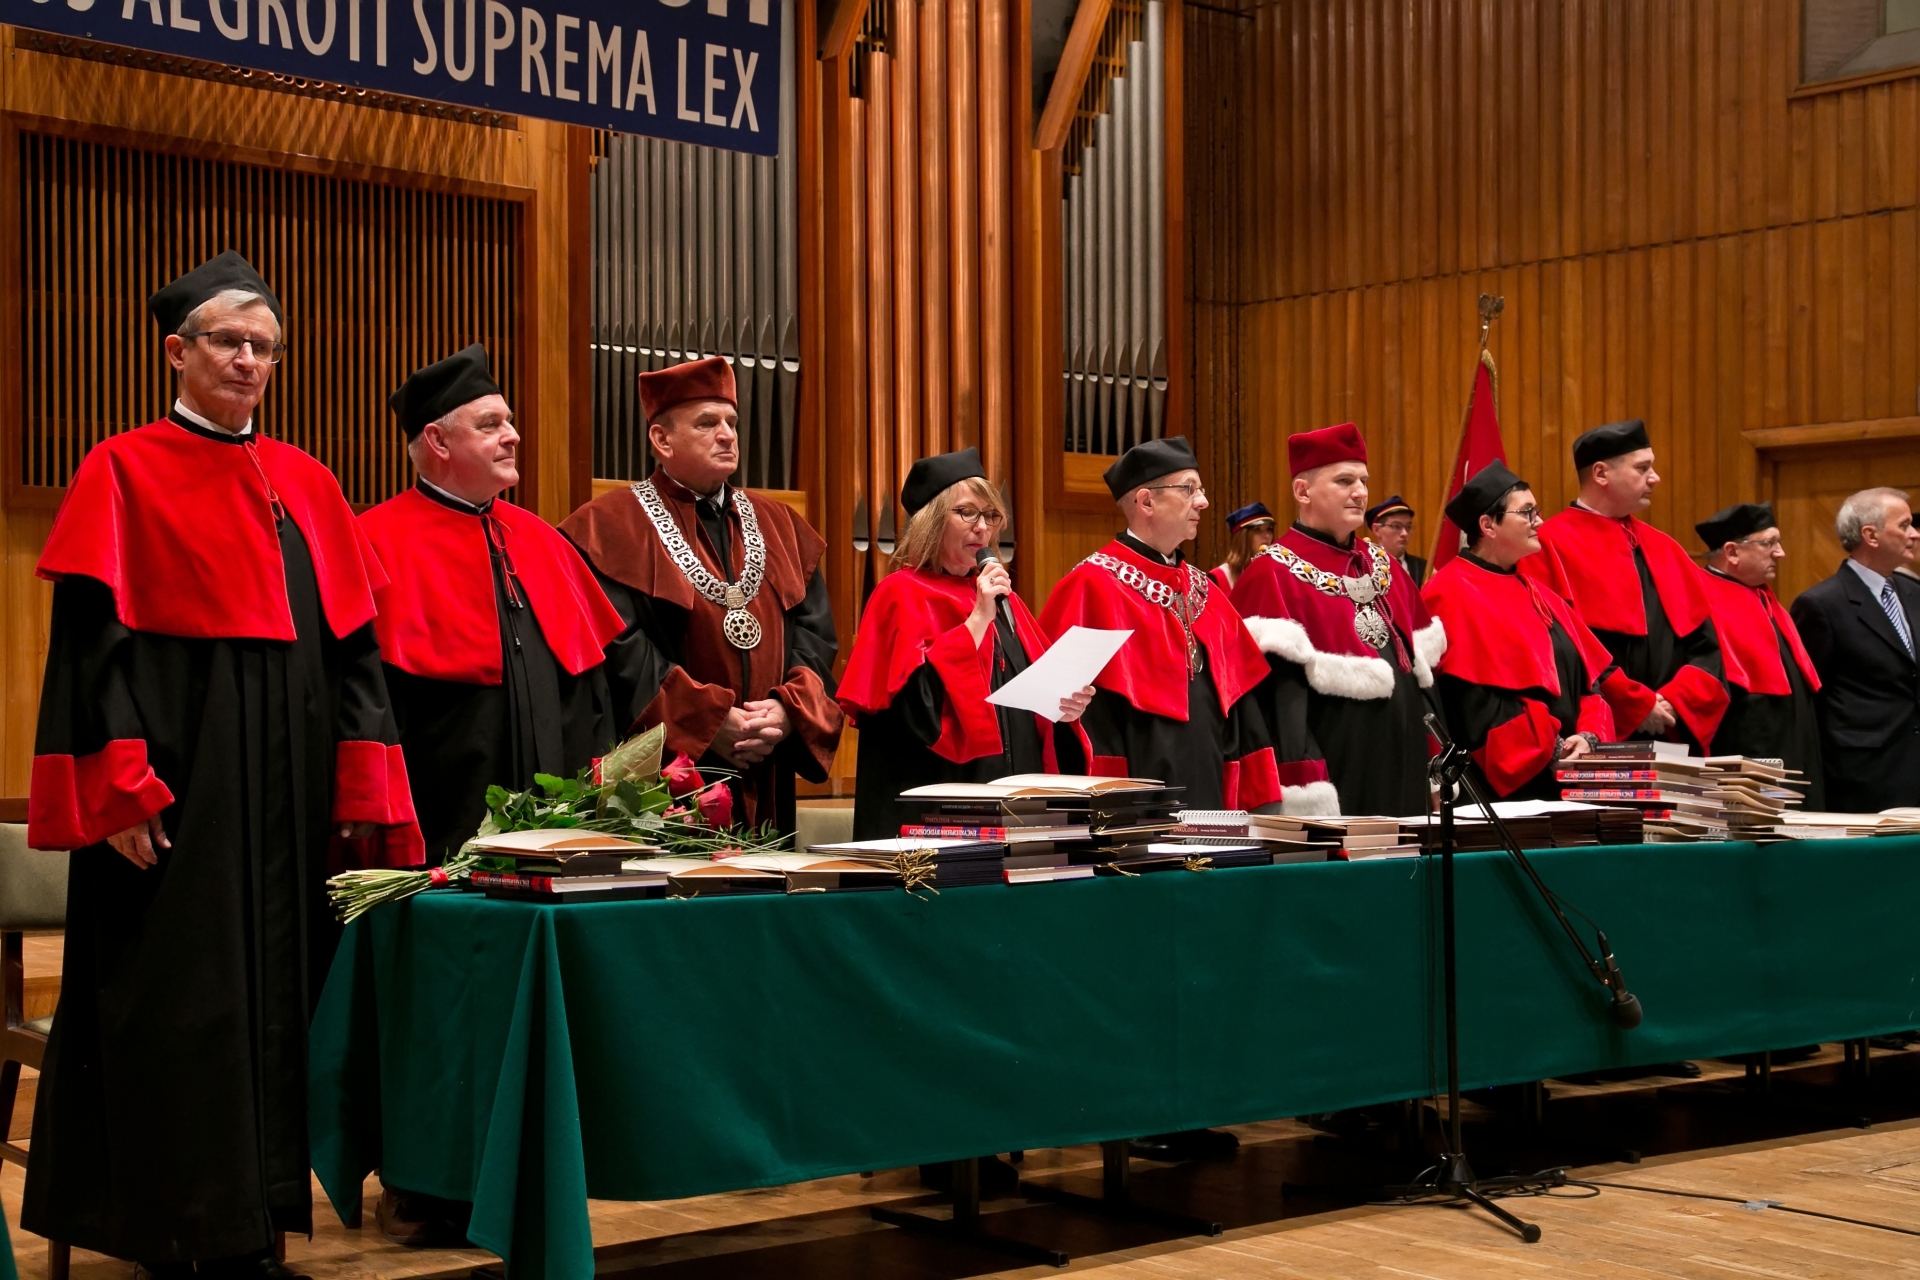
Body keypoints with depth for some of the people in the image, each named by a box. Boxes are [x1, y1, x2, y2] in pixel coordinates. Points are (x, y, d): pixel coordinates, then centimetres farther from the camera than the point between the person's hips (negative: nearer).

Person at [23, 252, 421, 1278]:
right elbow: (91, 636, -8)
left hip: (289, 780, 5)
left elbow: (352, 642, 11)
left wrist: (361, 791, 3)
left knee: (278, 987, 6)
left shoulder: (305, 485, 13)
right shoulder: (123, 472, -1)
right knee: (178, 994, -3)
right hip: (176, 775, -5)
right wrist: (120, 788, -17)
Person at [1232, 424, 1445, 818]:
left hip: (1402, 770, 7)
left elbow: (1422, 665, 19)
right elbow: (1276, 693, -17)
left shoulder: (1383, 565, 16)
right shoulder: (1274, 574, -8)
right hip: (1335, 778, -7)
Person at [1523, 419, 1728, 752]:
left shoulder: (1662, 550, 15)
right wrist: (1638, 705, -14)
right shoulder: (1552, 546, -6)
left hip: (1669, 736, 6)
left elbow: (1704, 643, 12)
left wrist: (1675, 702, -6)